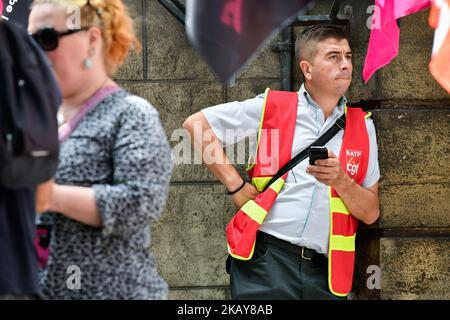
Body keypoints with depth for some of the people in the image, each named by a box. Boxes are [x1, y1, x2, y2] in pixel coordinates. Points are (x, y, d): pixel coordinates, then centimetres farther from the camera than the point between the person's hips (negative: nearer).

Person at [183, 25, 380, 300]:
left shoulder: (362, 126, 12)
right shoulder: (271, 108, 3)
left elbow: (371, 213, 10)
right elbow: (196, 123, 4)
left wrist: (340, 180, -10)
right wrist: (236, 185, -2)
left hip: (324, 272, 3)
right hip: (267, 261, -3)